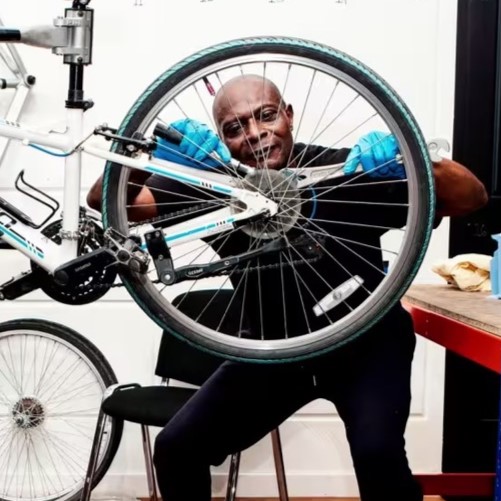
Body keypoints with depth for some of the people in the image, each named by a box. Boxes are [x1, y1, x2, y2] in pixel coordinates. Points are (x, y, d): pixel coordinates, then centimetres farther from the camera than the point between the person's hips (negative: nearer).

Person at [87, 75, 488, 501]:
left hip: (364, 342, -3)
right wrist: (154, 152, -41)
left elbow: (473, 199, -23)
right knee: (177, 449, -6)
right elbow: (105, 200, -21)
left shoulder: (344, 172, -22)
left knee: (377, 453, -29)